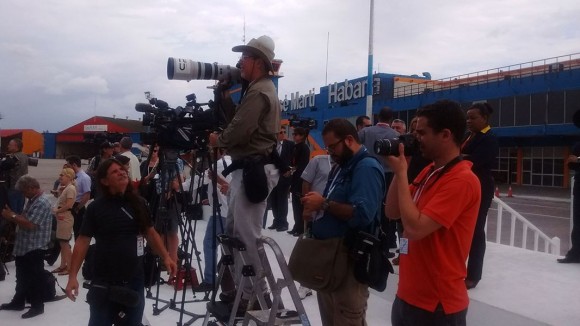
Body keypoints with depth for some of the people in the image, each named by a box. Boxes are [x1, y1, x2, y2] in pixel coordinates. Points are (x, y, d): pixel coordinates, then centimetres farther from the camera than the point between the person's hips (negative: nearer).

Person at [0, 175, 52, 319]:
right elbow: (24, 218, 16)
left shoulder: (42, 203, -20)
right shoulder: (32, 200, 12)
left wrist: (12, 216, -15)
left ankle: (37, 306, 13)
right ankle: (18, 302, 34)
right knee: (22, 277, 21)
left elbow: (30, 224, -26)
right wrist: (12, 213, 1)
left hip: (34, 248, -10)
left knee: (34, 278, 1)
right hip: (24, 246, 10)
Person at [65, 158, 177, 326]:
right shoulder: (96, 208, -7)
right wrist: (73, 276, -12)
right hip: (103, 284, -3)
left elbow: (150, 232, 11)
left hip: (134, 282, 3)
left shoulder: (139, 203, 2)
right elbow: (83, 241, -6)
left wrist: (165, 257, 1)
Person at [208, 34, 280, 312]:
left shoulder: (259, 92, -13)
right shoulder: (260, 89, 21)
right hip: (248, 168, 11)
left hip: (255, 169, -11)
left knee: (247, 234, -5)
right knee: (234, 231, 16)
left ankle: (256, 294, 6)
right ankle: (240, 287, 26)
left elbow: (239, 131, -21)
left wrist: (217, 140, -2)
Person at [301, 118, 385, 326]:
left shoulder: (367, 167, -16)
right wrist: (315, 208, 2)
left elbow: (362, 213, -29)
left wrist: (324, 203, -21)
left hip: (349, 260, -10)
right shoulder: (342, 166, 16)